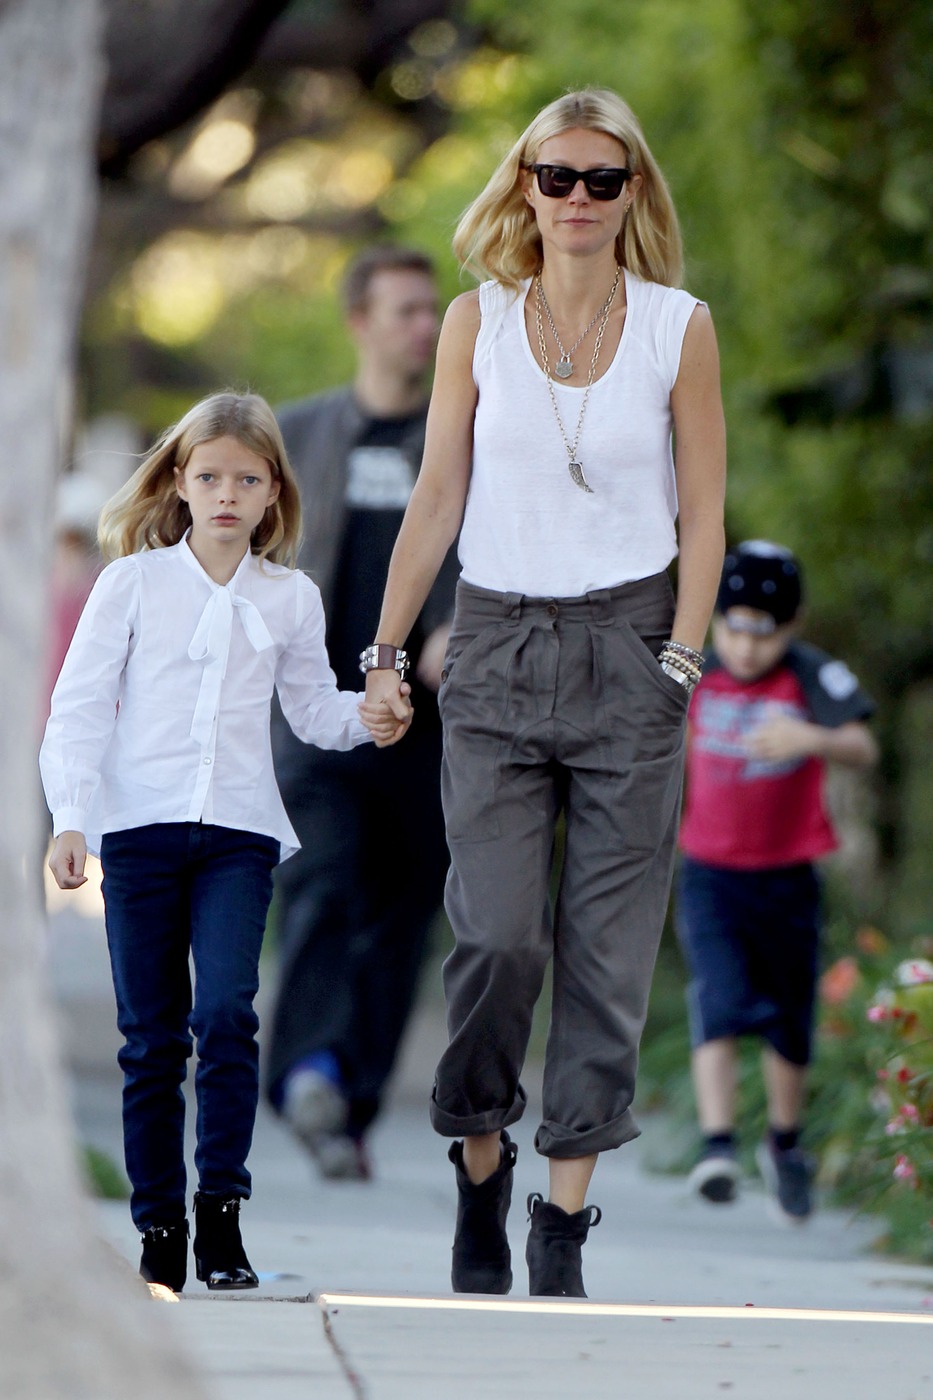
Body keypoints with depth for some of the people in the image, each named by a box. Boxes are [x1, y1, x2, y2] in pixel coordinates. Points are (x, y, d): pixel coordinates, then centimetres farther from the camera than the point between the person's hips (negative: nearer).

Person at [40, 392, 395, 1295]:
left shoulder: (290, 600, 9)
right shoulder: (134, 583, 3)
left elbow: (314, 710, 20)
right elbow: (79, 707, 1)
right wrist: (70, 819, -8)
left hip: (239, 831, 1)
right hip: (140, 827, 0)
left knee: (226, 1012, -16)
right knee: (150, 1037, 2)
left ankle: (220, 1216, -9)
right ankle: (159, 1229, 9)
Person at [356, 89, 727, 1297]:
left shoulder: (679, 327, 2)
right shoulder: (479, 321, 5)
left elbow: (703, 515, 3)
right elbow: (437, 496, 7)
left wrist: (681, 659, -6)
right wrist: (384, 652, 2)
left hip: (627, 646, 0)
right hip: (497, 647, 0)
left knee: (608, 948, -2)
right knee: (498, 936, -11)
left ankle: (563, 1220, 4)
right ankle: (480, 1158, 12)